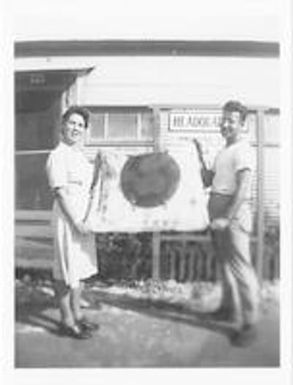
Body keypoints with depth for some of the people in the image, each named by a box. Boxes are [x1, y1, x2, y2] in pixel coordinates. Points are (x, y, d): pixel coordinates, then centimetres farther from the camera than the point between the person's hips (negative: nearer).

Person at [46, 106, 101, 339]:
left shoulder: (80, 155, 13)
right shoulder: (58, 156, -13)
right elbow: (60, 192, -17)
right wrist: (76, 222, -19)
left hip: (84, 217, 9)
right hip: (68, 217, -9)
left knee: (81, 268, 15)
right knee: (66, 272, 0)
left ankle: (77, 314, 27)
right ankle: (67, 321, 10)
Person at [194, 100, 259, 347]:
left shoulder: (242, 149, -8)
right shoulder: (223, 152, 20)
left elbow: (243, 188, -17)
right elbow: (207, 182, 20)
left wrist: (227, 218, -21)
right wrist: (200, 155, 10)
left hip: (233, 212, -9)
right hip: (218, 212, 9)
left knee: (240, 266, -8)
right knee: (225, 263, 17)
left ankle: (250, 324, -4)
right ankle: (230, 309, 31)